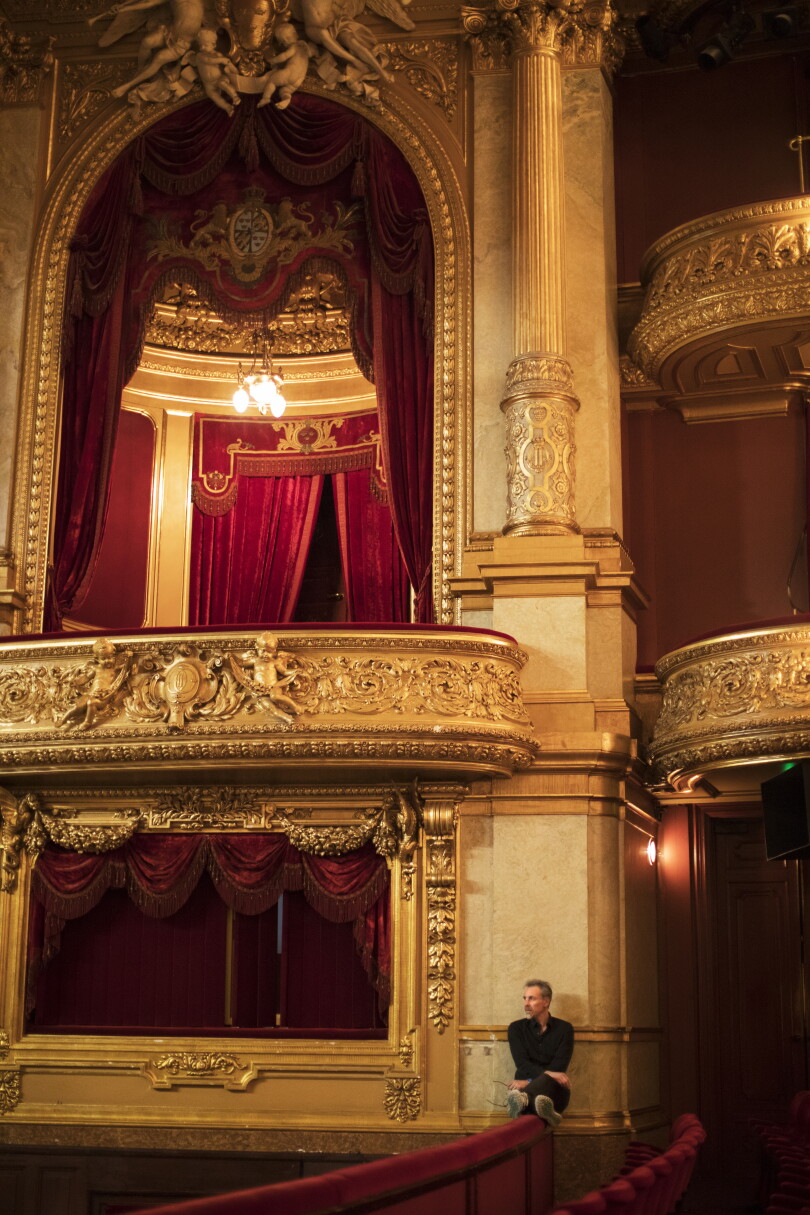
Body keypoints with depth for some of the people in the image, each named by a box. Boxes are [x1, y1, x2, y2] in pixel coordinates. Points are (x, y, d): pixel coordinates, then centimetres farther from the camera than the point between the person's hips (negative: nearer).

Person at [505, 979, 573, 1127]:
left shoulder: (564, 1028, 11)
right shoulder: (516, 1028, 14)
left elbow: (559, 1066, -1)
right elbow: (522, 1063, 0)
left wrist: (530, 1082, -16)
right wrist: (547, 1074, -21)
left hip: (555, 1089, 0)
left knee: (545, 1082, -39)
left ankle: (523, 1099, -70)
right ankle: (547, 1111, -72)